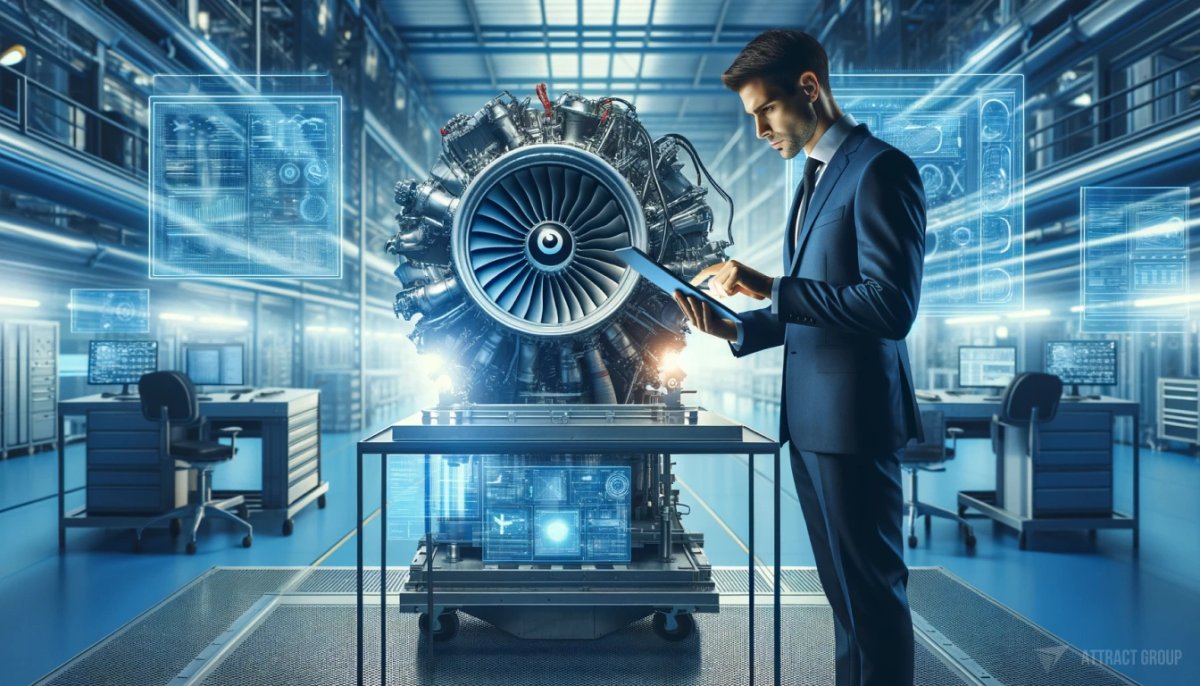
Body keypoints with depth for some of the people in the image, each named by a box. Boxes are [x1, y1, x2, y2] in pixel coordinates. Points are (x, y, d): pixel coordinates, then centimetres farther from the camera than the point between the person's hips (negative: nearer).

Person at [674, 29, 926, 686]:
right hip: (809, 414, 9)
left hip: (853, 416, -9)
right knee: (843, 589, 19)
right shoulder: (815, 176, 18)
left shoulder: (880, 169, -11)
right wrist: (735, 328, 5)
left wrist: (771, 286, -20)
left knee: (872, 589, 4)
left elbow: (891, 305, -20)